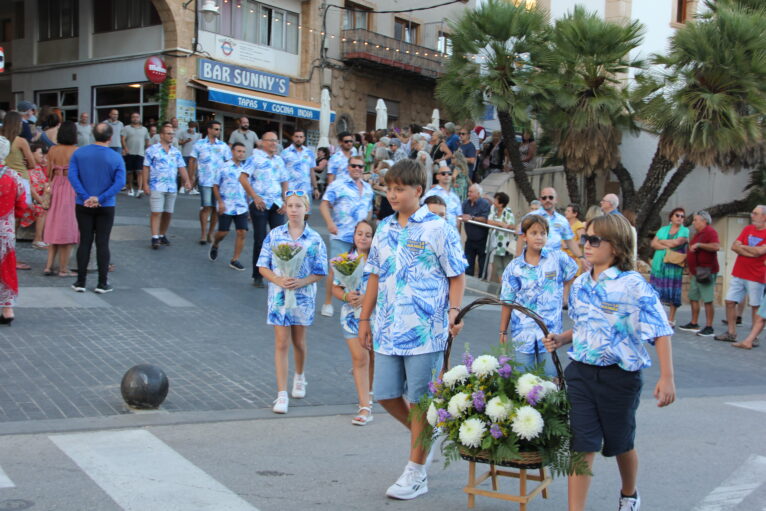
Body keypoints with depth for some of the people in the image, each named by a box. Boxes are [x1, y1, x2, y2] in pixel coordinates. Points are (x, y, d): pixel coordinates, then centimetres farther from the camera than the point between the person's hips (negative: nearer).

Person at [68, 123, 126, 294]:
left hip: (83, 206, 2)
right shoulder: (116, 158, -7)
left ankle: (80, 282, 9)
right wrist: (100, 198, -17)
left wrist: (85, 197, -14)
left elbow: (72, 176, -12)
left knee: (85, 242, 7)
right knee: (102, 243, 4)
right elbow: (120, 182, -16)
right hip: (106, 207, -1)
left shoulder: (79, 153, -3)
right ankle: (102, 283, 5)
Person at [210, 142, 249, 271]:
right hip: (226, 207, -3)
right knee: (223, 232, 2)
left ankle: (235, 260, 3)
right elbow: (215, 186, 0)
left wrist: (249, 202, 11)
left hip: (242, 207, 3)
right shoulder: (224, 168, -4)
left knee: (242, 232, -5)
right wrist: (220, 202, -9)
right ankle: (214, 245, 36)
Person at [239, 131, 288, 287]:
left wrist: (285, 201, 5)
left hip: (277, 204, 5)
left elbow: (284, 182, 19)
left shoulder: (279, 160, 15)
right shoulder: (255, 157, -2)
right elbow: (243, 178, -9)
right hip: (260, 204, -4)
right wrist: (255, 197, -14)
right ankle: (257, 276, 10)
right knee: (260, 240, 0)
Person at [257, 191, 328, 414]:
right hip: (279, 295, 0)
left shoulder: (314, 239, -3)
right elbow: (263, 266, 0)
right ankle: (282, 394, 0)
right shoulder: (274, 235, -2)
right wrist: (279, 280, -17)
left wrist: (301, 282, -19)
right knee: (281, 343, -2)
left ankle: (299, 376, 43)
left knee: (299, 342, 15)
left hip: (303, 296, 1)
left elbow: (319, 272, -1)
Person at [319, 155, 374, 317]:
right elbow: (324, 205, -8)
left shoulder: (367, 188, 14)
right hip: (341, 236, -5)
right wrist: (330, 223, -21)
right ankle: (328, 303, 4)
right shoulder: (338, 185, -4)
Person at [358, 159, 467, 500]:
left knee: (418, 401, 1)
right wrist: (365, 319, 15)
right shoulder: (384, 229, 11)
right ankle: (424, 435, 35)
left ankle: (416, 473, 13)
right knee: (386, 395, 8)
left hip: (425, 330, -6)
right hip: (388, 329, 6)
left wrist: (454, 312, -19)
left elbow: (456, 276, -4)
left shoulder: (437, 229, -6)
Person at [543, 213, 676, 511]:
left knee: (620, 443, 17)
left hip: (619, 376, -4)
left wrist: (667, 377, -21)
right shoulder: (580, 285, 4)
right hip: (581, 372, 4)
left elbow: (659, 332, -16)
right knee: (581, 445, -2)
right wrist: (561, 339, 1)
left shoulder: (633, 285, -15)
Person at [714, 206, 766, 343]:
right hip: (738, 274, 5)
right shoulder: (747, 229, 10)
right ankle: (731, 333, 11)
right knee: (730, 301, 3)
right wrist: (751, 253, -12)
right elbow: (734, 246, 1)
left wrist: (743, 247, -5)